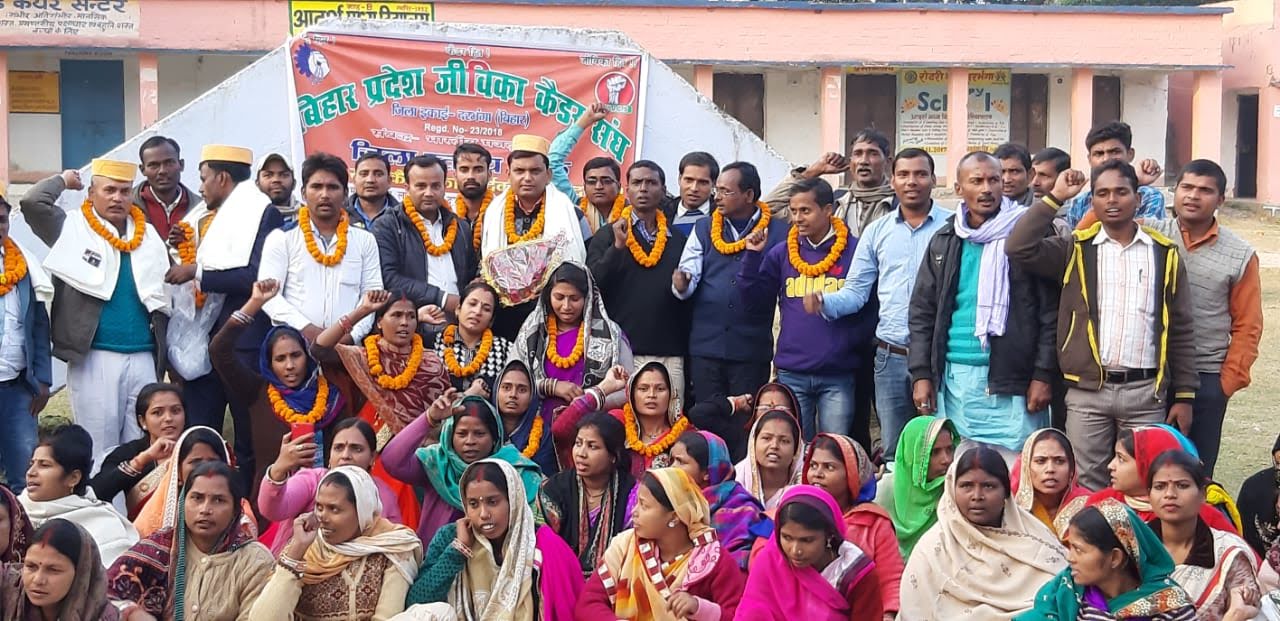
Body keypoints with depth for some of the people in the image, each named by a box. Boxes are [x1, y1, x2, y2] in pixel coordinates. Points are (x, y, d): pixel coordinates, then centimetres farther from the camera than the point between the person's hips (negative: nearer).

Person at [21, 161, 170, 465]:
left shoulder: (149, 236, 13)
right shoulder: (73, 228, 3)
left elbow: (166, 299, 16)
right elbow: (32, 202, -13)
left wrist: (165, 358, 12)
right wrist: (63, 180, 6)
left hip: (144, 358, 4)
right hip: (94, 358, -3)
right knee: (99, 449, 0)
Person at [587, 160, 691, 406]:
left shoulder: (678, 239, 15)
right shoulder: (608, 235, 9)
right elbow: (593, 284, -3)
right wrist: (617, 246, -11)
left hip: (670, 354, 2)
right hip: (623, 349, -2)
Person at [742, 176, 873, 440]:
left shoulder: (855, 251, -3)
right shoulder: (781, 254, 7)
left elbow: (872, 307, -3)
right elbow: (755, 301, 5)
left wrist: (852, 342, -13)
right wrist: (753, 257, -3)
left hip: (838, 375, -3)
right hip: (791, 374, 3)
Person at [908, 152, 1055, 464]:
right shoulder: (944, 240, 11)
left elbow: (1051, 312, -4)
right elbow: (922, 311, 12)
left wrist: (1044, 375, -9)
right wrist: (921, 373, 3)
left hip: (1011, 380, -4)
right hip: (954, 379, 4)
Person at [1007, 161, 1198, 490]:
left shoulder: (1164, 253, 7)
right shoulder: (1076, 250, 5)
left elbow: (1181, 330, 7)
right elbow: (1018, 248, -11)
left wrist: (1184, 395, 4)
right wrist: (1055, 197, -9)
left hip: (1146, 392, 1)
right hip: (1087, 391, 0)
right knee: (1085, 488, 4)